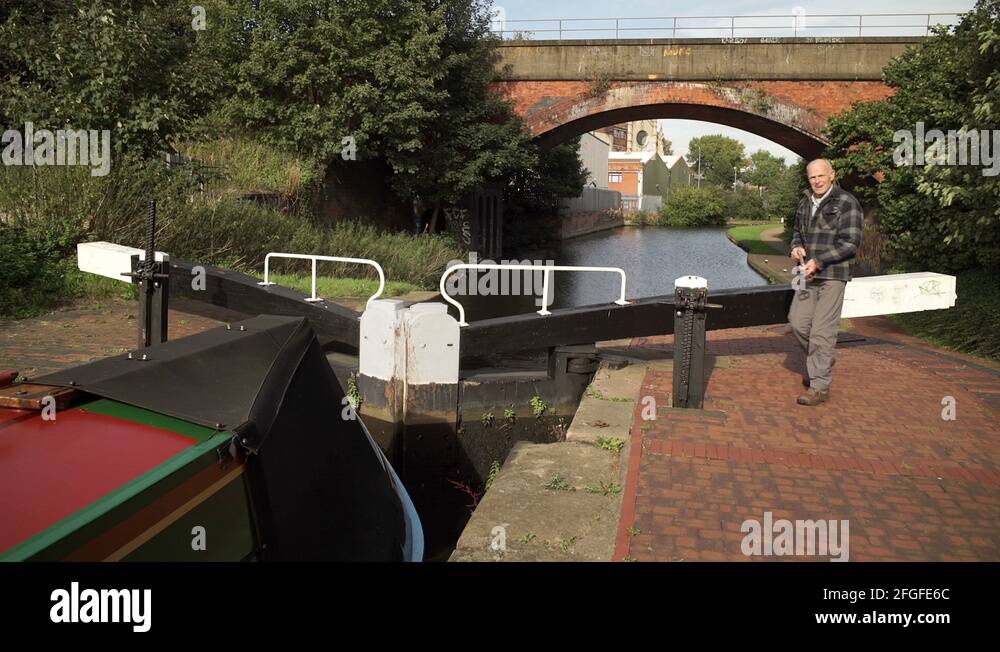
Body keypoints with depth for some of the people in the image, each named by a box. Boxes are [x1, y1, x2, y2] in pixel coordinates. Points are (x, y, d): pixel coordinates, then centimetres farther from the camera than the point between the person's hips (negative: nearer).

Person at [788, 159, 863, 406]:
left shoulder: (846, 203, -9)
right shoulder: (806, 202, 13)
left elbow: (850, 244, -13)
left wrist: (818, 261, -19)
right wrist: (796, 246, 3)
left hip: (832, 275, -7)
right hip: (808, 274, 7)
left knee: (822, 330, -7)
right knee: (798, 321, 6)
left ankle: (820, 387, 0)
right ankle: (822, 362, 32)